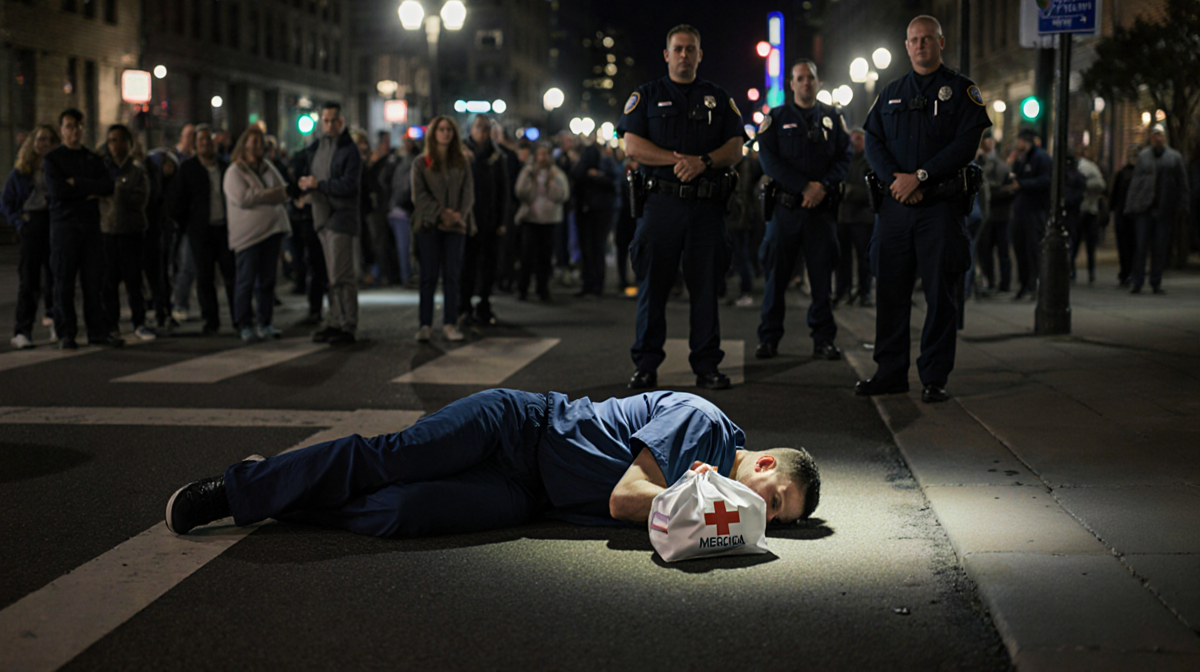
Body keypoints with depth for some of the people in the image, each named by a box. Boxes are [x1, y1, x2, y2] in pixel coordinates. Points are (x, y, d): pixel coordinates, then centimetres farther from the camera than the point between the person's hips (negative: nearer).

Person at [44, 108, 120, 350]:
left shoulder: (94, 159, 16)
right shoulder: (52, 158, 6)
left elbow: (107, 186, -1)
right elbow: (56, 189, -10)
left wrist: (76, 183, -8)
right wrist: (90, 191, -6)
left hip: (91, 224, 3)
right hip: (64, 224, -3)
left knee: (94, 281, 1)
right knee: (64, 282, -2)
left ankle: (98, 331, 5)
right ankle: (66, 334, 3)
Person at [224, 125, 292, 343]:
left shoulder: (267, 167, 15)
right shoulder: (235, 172, -5)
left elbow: (283, 191, 13)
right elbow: (243, 199, -16)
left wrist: (259, 197, -6)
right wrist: (271, 194, -11)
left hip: (272, 230, 6)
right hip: (248, 233, -6)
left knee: (267, 280, 8)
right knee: (246, 281, -4)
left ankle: (265, 324, 14)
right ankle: (245, 326, 2)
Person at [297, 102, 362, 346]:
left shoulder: (349, 151, -9)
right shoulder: (315, 149, 15)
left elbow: (349, 185, -18)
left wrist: (319, 184, -15)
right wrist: (305, 184, -1)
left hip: (342, 217, -8)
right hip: (322, 217, 8)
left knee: (341, 276, -9)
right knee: (334, 276, 12)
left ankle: (348, 328, -5)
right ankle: (336, 323, 17)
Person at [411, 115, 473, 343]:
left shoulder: (461, 163, 12)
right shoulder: (421, 163, 5)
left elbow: (468, 193, 5)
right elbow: (419, 195, -3)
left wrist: (459, 215, -11)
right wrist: (441, 213, -13)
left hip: (456, 225, 2)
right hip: (428, 224, -2)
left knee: (452, 275, 0)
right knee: (429, 275, -3)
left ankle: (450, 324, 3)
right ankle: (425, 325, 0)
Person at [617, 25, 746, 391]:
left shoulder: (719, 99, 15)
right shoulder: (647, 96, 10)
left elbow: (736, 148, 6)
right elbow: (633, 146, -2)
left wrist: (704, 162, -13)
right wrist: (677, 159, -14)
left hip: (707, 206, 1)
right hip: (661, 201, -1)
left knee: (706, 286, 2)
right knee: (652, 285, -1)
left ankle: (707, 366, 8)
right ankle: (646, 366, 6)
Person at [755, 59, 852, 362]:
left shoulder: (833, 117, 13)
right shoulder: (776, 118, 8)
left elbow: (845, 155, 5)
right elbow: (769, 159, -4)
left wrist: (824, 185, -12)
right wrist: (804, 187, -13)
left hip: (822, 207, 1)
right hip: (785, 206, -1)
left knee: (822, 274, 0)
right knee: (777, 273, 1)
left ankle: (824, 339, 6)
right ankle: (769, 338, 8)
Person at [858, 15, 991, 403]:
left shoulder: (961, 91, 4)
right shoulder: (890, 94, 16)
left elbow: (966, 143, -8)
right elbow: (873, 142, 7)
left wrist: (919, 176, -15)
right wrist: (896, 180, -10)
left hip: (941, 205, -4)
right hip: (895, 204, 4)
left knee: (940, 294, -2)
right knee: (890, 290, 5)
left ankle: (934, 378, 3)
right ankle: (890, 373, 14)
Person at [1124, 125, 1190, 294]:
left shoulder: (1175, 157, 6)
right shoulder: (1143, 156, 9)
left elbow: (1182, 184, 6)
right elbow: (1135, 182, 9)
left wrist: (1181, 208, -1)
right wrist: (1131, 207, 2)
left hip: (1165, 209, 0)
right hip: (1145, 207, 0)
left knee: (1161, 247, 3)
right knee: (1141, 245, -4)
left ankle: (1156, 282, 10)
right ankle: (1136, 282, 0)